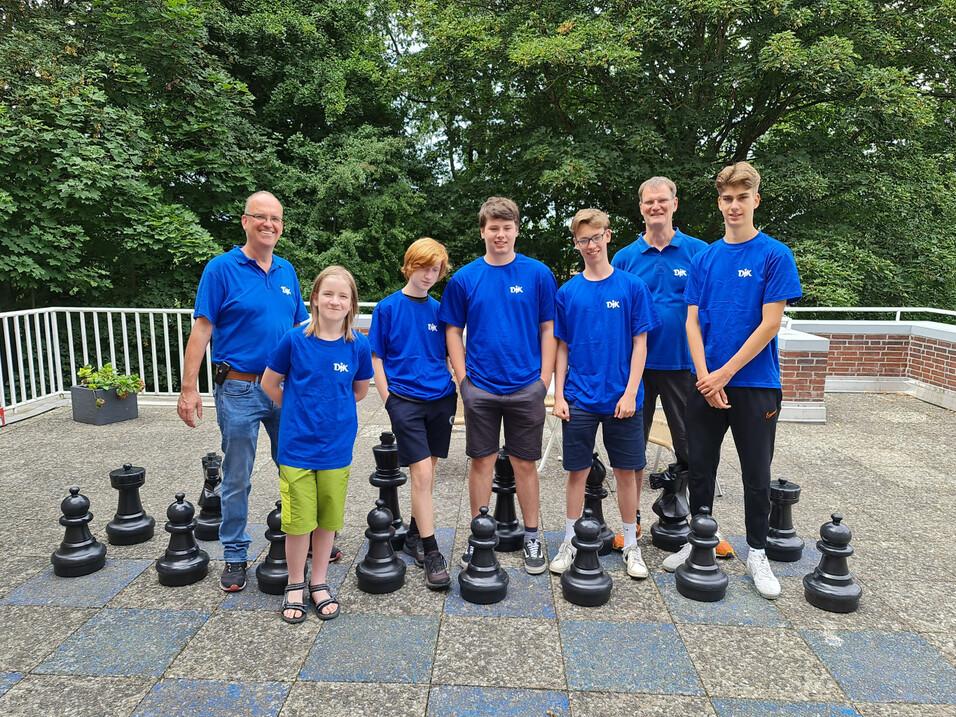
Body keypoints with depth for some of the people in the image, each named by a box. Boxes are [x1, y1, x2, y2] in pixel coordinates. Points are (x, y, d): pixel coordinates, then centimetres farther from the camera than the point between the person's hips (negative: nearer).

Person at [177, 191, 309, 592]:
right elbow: (202, 330, -9)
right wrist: (189, 389, -14)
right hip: (239, 390, -5)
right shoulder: (222, 268, -6)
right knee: (237, 479, 7)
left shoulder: (287, 271, 9)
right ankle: (235, 556, 22)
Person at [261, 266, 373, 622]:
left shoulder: (359, 346, -5)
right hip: (296, 446, -1)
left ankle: (319, 583, 30)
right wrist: (300, 411, 9)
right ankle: (295, 585, 27)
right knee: (298, 520, 6)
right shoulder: (294, 340, -9)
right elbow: (269, 384, 4)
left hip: (336, 448, 1)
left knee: (328, 519, 13)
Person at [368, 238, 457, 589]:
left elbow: (448, 356, 13)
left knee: (428, 472, 12)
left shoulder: (439, 310, 7)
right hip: (405, 400, -4)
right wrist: (389, 399, -6)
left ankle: (414, 533, 30)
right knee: (422, 473, -8)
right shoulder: (388, 308, -2)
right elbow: (376, 358, 0)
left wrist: (456, 394, 4)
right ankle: (431, 552, 0)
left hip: (440, 399, 4)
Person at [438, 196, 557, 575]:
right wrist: (463, 377, -1)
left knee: (525, 462, 9)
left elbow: (548, 329, 2)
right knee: (481, 460, 10)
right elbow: (453, 330, 7)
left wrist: (544, 380, -5)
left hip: (526, 387, -1)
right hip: (480, 388, 1)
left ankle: (532, 536, 23)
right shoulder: (465, 278, 2)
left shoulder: (538, 274, 0)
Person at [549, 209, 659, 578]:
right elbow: (562, 348, 6)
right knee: (577, 471, 9)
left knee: (627, 471, 8)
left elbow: (640, 344, -2)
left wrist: (630, 393, -10)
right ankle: (570, 542, 22)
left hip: (621, 398, -1)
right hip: (579, 399, 1)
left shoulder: (632, 287, -2)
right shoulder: (568, 292, 3)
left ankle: (631, 544, 24)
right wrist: (559, 395, 0)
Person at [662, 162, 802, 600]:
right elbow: (693, 322, 2)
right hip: (705, 383, 3)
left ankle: (757, 553, 25)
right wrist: (705, 377, -10)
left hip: (755, 384, -3)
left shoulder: (775, 255, -5)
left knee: (756, 473, 8)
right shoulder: (704, 259, 6)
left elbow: (770, 324, -11)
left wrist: (724, 374, -14)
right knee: (701, 468, 12)